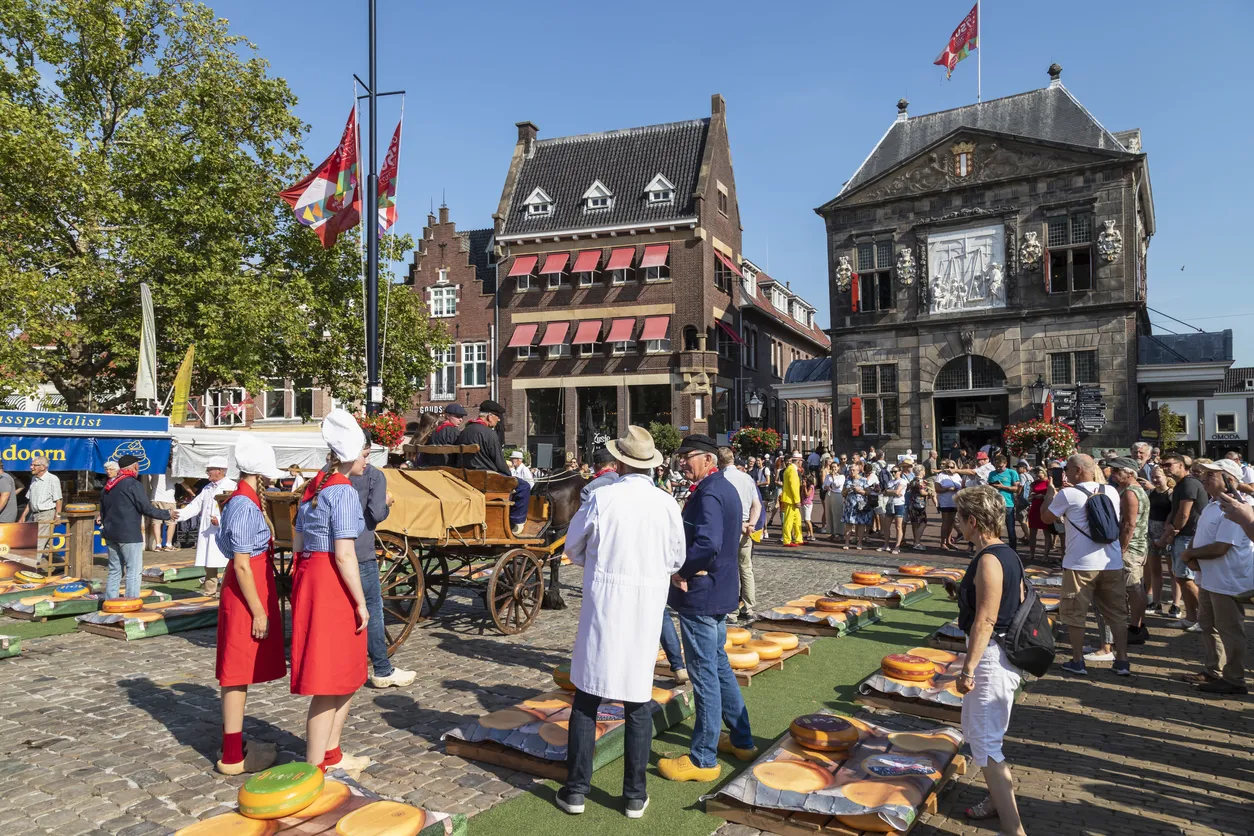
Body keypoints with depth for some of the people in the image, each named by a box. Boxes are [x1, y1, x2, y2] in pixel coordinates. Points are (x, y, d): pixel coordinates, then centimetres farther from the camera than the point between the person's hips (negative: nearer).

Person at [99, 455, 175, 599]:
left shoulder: (108, 485, 14)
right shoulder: (133, 484, -12)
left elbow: (103, 511, 21)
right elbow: (147, 509, -13)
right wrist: (168, 514, -1)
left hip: (111, 535, 8)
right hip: (129, 535, -8)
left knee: (114, 571, 14)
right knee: (134, 571, -5)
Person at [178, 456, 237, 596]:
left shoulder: (232, 487, -9)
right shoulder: (207, 488, 17)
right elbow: (195, 505, 14)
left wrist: (221, 520, -25)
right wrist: (179, 514, 0)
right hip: (207, 532, 8)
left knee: (227, 563, -5)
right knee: (209, 561, 14)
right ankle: (209, 588, 25)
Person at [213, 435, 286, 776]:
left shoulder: (245, 501, 10)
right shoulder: (245, 506, -19)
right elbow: (242, 565, -20)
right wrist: (258, 612, -18)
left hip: (254, 588, 10)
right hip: (246, 593, -10)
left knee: (241, 671, 17)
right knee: (239, 672, -2)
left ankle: (234, 742, 29)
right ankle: (232, 757, 6)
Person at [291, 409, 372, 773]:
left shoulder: (314, 487, 13)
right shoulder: (344, 492, -14)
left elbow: (298, 544, 16)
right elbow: (344, 555, -19)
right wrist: (361, 603, -13)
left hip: (309, 577, 10)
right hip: (332, 586, -10)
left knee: (347, 677, 21)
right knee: (329, 684, -1)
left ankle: (331, 755, 33)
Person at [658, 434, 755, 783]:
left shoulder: (708, 493, -20)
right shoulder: (726, 488, 11)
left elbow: (707, 545, -31)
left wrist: (680, 570, -15)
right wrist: (688, 568, 4)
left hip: (699, 594, -10)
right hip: (720, 589, 10)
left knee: (705, 673, -1)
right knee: (719, 666, 21)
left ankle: (703, 759, 11)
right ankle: (742, 741, 32)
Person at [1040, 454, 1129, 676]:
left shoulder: (1068, 494, -10)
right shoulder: (1111, 491, 6)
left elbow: (1046, 517, 3)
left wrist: (1050, 493, 16)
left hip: (1080, 564, -5)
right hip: (1112, 563, 5)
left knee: (1075, 614, 7)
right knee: (1117, 614, 13)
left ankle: (1077, 661, 12)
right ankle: (1122, 662, 17)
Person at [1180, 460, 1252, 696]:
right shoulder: (1212, 505, 10)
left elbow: (1220, 548, -27)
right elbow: (1200, 536, 17)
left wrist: (1190, 554, -12)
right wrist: (1192, 557, -3)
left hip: (1228, 581, -10)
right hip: (1209, 578, 10)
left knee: (1229, 631, 2)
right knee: (1208, 625, 20)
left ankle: (1233, 680, 14)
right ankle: (1213, 672, 33)